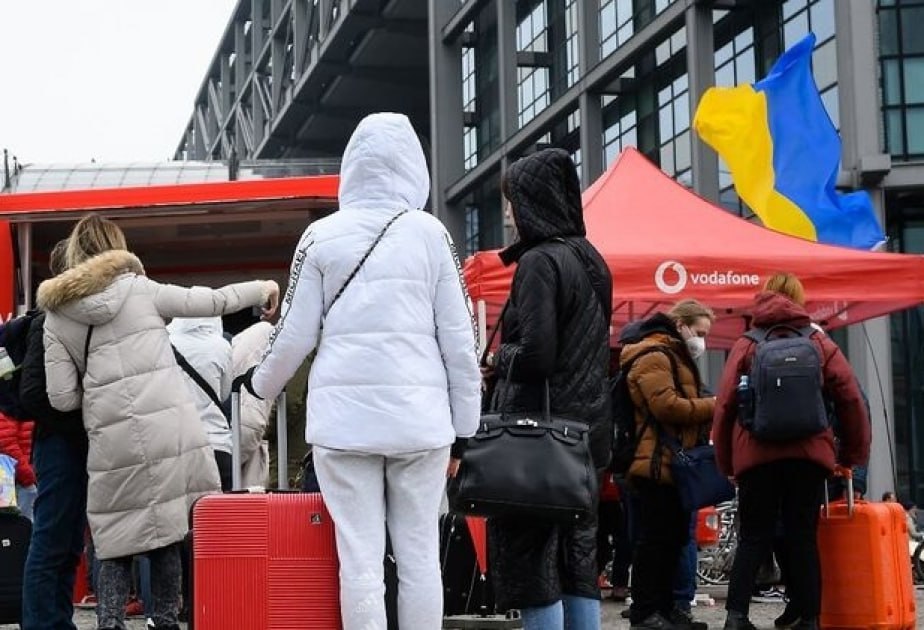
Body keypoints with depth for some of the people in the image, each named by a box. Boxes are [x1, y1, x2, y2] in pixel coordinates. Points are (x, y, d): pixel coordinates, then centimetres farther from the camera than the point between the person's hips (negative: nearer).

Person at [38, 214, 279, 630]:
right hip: (171, 428, -1)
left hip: (113, 441, 1)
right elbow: (210, 302, 16)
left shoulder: (57, 315, 10)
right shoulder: (140, 289, 6)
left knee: (116, 544, 9)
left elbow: (63, 399, 5)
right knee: (167, 536, 8)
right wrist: (262, 288, 31)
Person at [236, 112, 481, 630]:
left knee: (360, 559, 1)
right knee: (419, 556, 6)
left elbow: (295, 334, 7)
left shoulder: (321, 236, 4)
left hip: (345, 415, 0)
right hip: (419, 415, 0)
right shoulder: (430, 232, 3)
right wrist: (463, 428, 10)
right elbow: (459, 339, 3)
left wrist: (261, 385, 26)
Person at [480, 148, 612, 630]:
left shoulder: (539, 262, -13)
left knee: (529, 558, -4)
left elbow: (534, 355, -21)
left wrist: (498, 360, -2)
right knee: (577, 558, 12)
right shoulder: (590, 260, 12)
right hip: (586, 427, 9)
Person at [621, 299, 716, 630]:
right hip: (657, 465, -11)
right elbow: (666, 404, -23)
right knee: (654, 540, -7)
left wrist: (708, 411, 11)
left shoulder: (676, 357, 24)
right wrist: (712, 406, -15)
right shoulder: (653, 356, -12)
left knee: (673, 539, 13)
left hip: (676, 466, 11)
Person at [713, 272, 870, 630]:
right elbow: (851, 399, 3)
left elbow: (725, 405, 1)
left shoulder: (746, 346, 7)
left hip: (756, 454, 0)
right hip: (808, 453, 0)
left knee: (754, 538, 6)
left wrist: (726, 462, 9)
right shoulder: (820, 344, 9)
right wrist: (852, 455, 11)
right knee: (802, 537, 7)